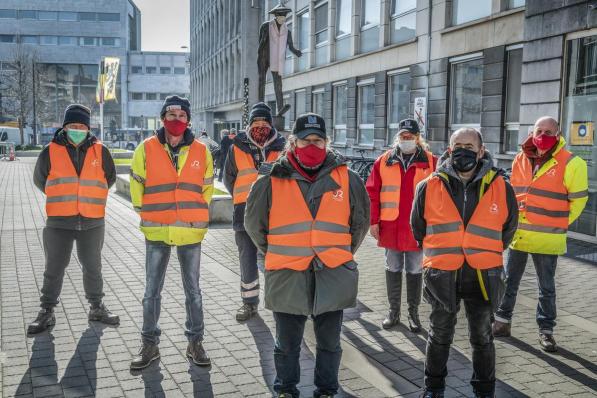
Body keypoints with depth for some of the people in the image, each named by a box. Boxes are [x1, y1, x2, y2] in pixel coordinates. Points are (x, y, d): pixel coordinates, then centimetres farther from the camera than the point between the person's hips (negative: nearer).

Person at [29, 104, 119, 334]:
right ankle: (47, 311, 22)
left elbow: (110, 177, 16)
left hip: (92, 222, 1)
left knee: (93, 268, 14)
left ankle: (97, 308, 29)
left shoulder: (100, 151, 0)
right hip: (59, 222, -1)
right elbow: (39, 179, 12)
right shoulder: (51, 152, -3)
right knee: (54, 269, 7)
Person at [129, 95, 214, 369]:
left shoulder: (201, 152, 1)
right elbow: (137, 185, 6)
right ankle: (149, 344, 21)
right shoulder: (146, 149, -3)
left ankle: (195, 342, 24)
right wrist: (147, 214, 5)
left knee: (193, 290, 11)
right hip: (156, 233, -1)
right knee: (152, 291, 7)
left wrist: (195, 215, 7)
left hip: (191, 233, 1)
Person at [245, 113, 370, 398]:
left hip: (332, 276, 1)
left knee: (329, 343, 16)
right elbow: (253, 224, 8)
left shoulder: (347, 179, -1)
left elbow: (360, 222, 14)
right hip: (287, 277, -1)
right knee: (287, 344, 15)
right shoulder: (272, 181, -5)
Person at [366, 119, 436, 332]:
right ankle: (393, 311, 24)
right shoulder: (384, 161, 2)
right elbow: (372, 192, 3)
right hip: (390, 228, 1)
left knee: (415, 272, 10)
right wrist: (374, 221, -2)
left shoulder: (431, 162, 0)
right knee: (393, 270, 12)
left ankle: (413, 312, 22)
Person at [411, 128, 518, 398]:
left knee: (482, 338, 16)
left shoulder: (501, 188, -5)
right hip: (442, 275, 0)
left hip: (483, 276, 0)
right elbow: (418, 226, 11)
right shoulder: (430, 187, -5)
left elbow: (508, 227, 13)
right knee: (440, 336, 16)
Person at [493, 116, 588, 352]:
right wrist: (513, 221, 13)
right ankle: (502, 322, 27)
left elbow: (578, 199, -1)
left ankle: (546, 330, 22)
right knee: (509, 281, 13)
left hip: (547, 238, -4)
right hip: (517, 234, 4)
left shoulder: (570, 163, -9)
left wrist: (558, 225, 1)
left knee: (546, 288, 9)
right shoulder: (521, 160, 5)